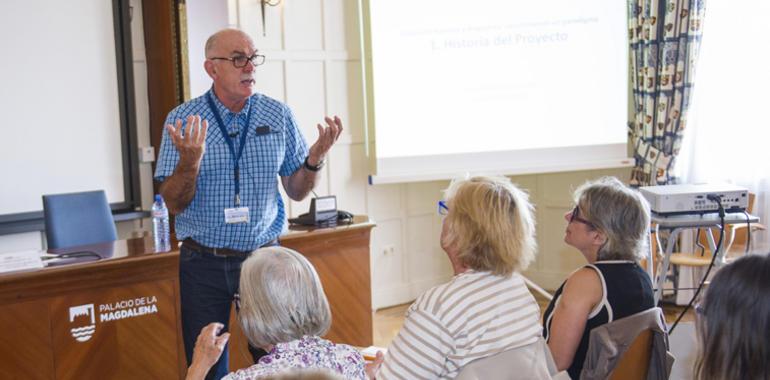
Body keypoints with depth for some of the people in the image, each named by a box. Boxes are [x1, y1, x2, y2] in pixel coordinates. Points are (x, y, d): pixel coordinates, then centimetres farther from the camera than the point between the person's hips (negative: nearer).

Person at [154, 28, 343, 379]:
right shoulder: (182, 120, -5)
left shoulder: (278, 116, 0)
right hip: (203, 262, -1)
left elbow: (296, 192, 6)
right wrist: (190, 161, -26)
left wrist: (314, 159, -14)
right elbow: (174, 203, -7)